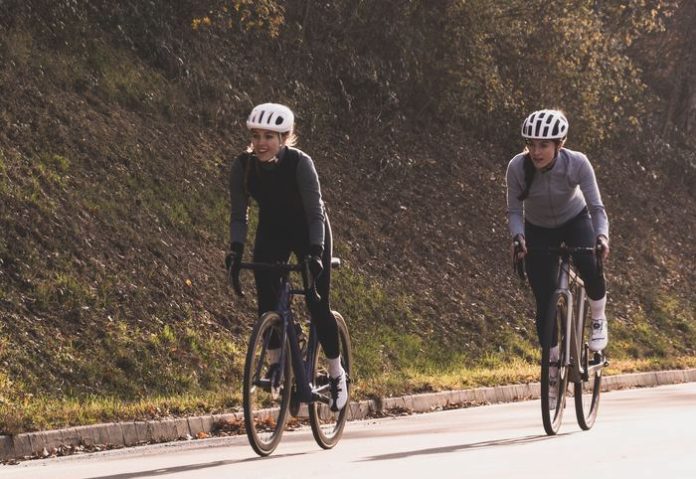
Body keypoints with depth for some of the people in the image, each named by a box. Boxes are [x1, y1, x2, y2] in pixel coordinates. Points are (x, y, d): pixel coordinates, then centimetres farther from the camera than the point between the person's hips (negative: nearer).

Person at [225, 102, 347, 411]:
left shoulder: (300, 163, -30)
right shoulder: (243, 166, -20)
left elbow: (315, 213, -28)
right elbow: (238, 215, -14)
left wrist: (316, 253, -39)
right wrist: (235, 251, -27)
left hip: (309, 233, -3)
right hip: (273, 232, 3)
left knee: (317, 305, -8)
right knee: (266, 300, -15)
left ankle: (337, 374, 9)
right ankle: (275, 364, 2)